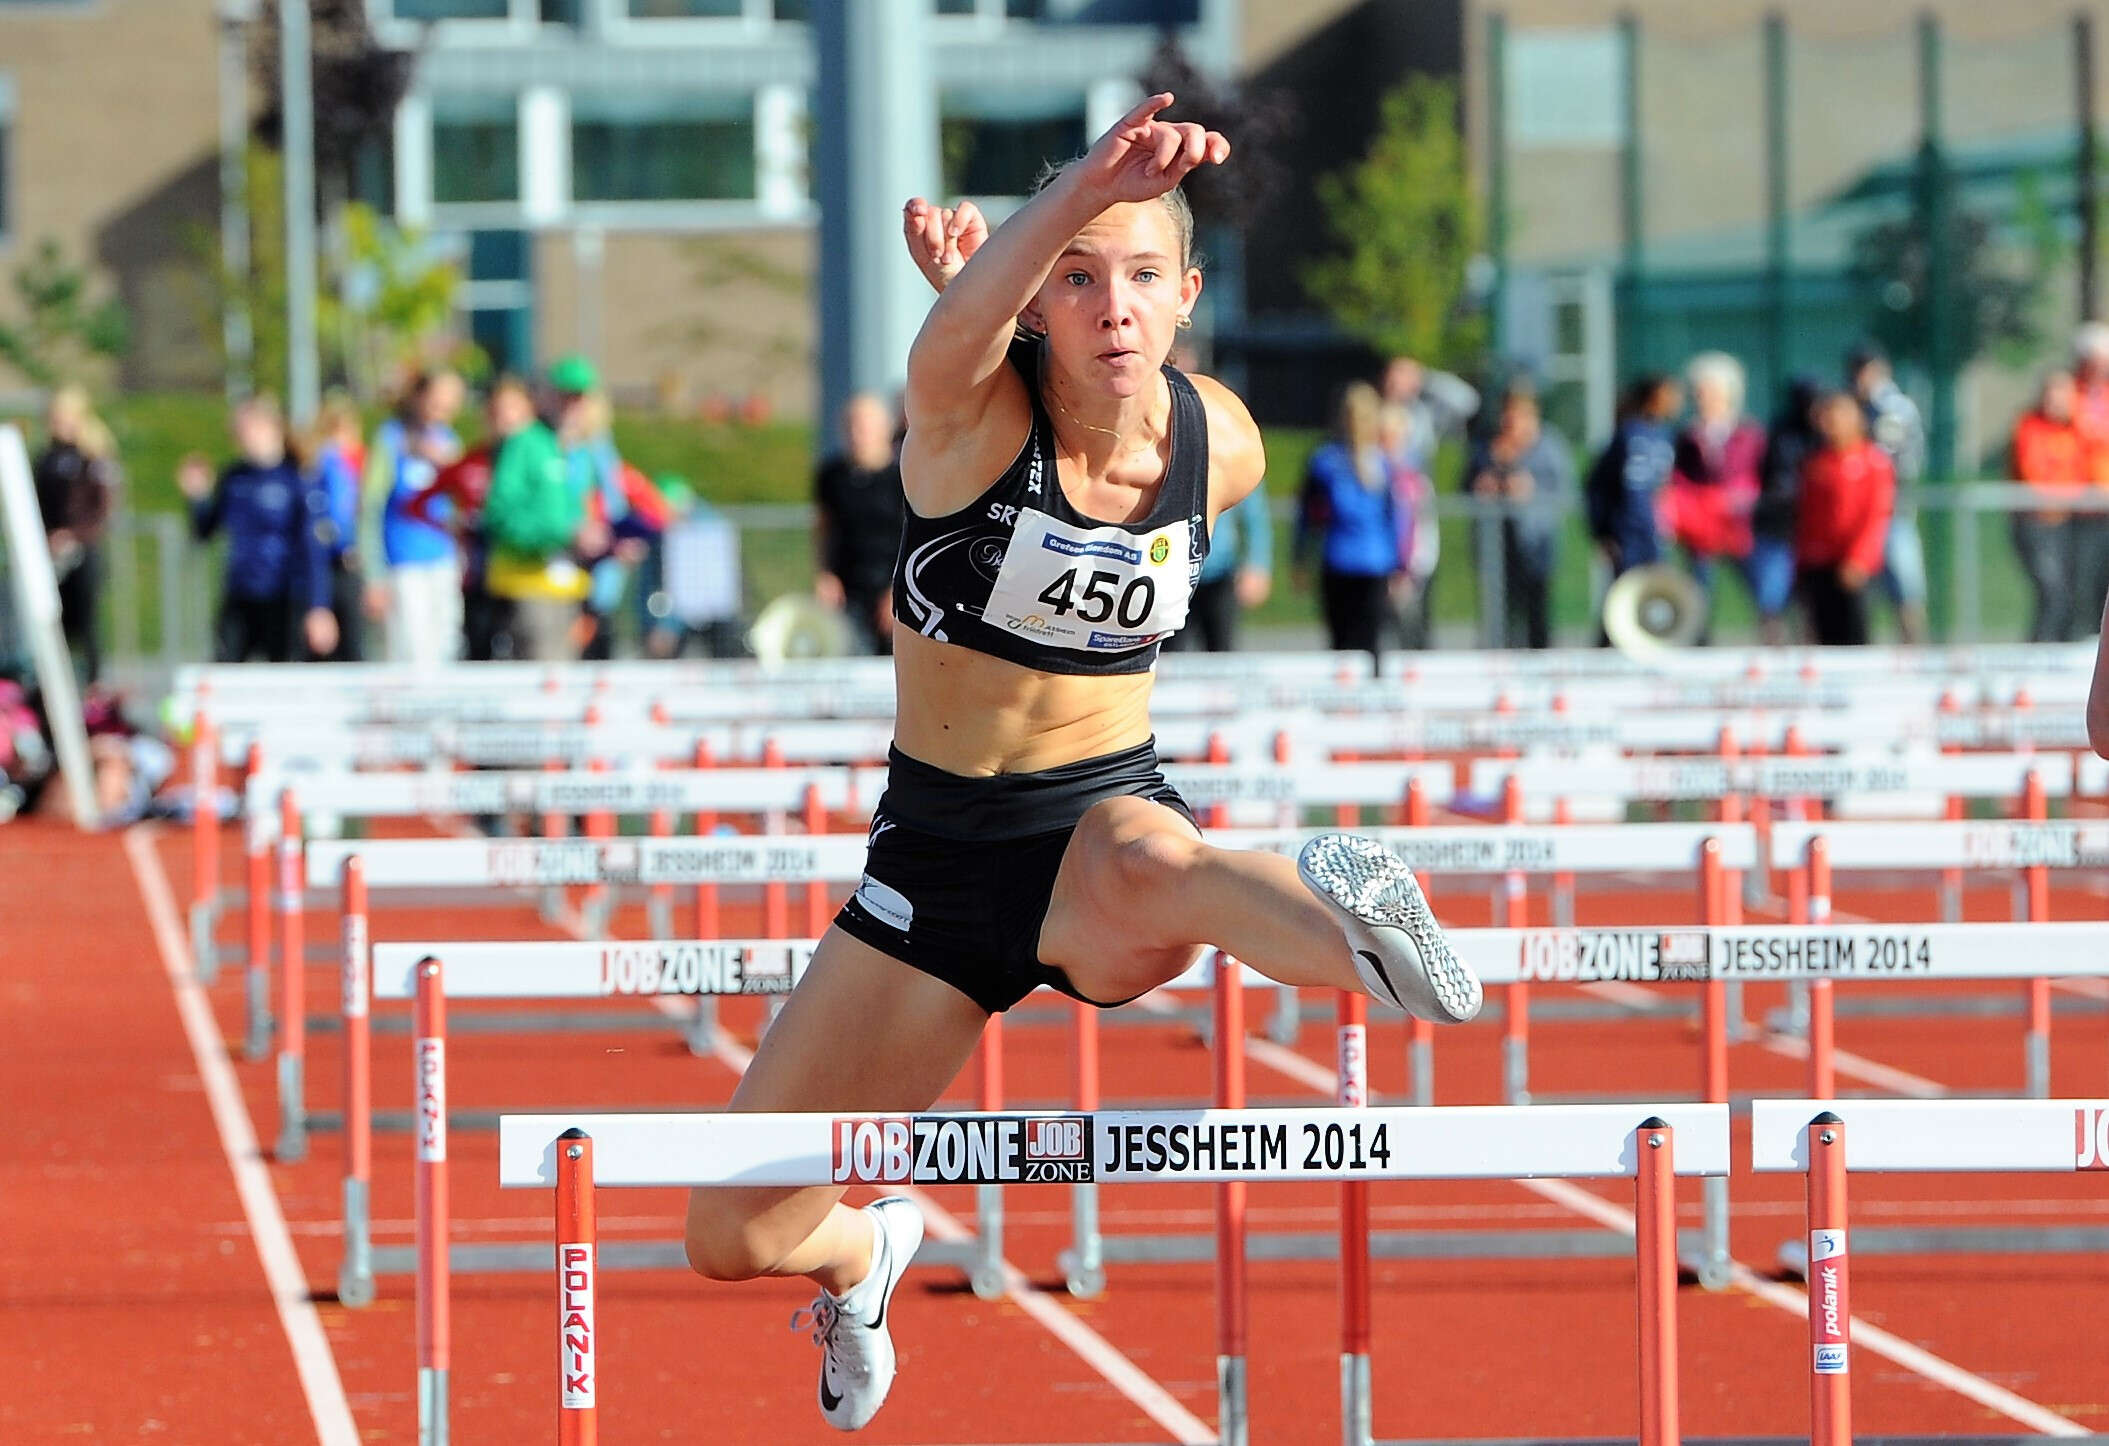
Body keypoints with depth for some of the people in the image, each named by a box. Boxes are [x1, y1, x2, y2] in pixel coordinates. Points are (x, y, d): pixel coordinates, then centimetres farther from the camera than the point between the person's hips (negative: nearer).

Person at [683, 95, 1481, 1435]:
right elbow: (960, 335, -46)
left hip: (1111, 812, -1)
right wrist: (1083, 187, -63)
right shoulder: (975, 412, -20)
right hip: (938, 853, 1)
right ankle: (862, 1252, 39)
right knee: (734, 1239, 7)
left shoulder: (1224, 445, -8)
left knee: (1145, 864, -43)